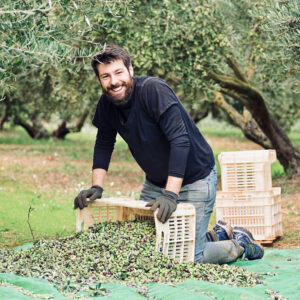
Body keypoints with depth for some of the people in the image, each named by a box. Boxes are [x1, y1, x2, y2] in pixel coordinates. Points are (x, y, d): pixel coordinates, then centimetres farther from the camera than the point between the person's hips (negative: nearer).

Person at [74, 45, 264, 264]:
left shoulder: (154, 90, -27)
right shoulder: (107, 104, -5)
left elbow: (180, 141, -32)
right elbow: (103, 146, 7)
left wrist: (170, 194, -37)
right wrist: (97, 187, -6)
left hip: (194, 179, -8)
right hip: (155, 182, 8)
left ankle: (240, 244, 17)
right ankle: (217, 236, 26)